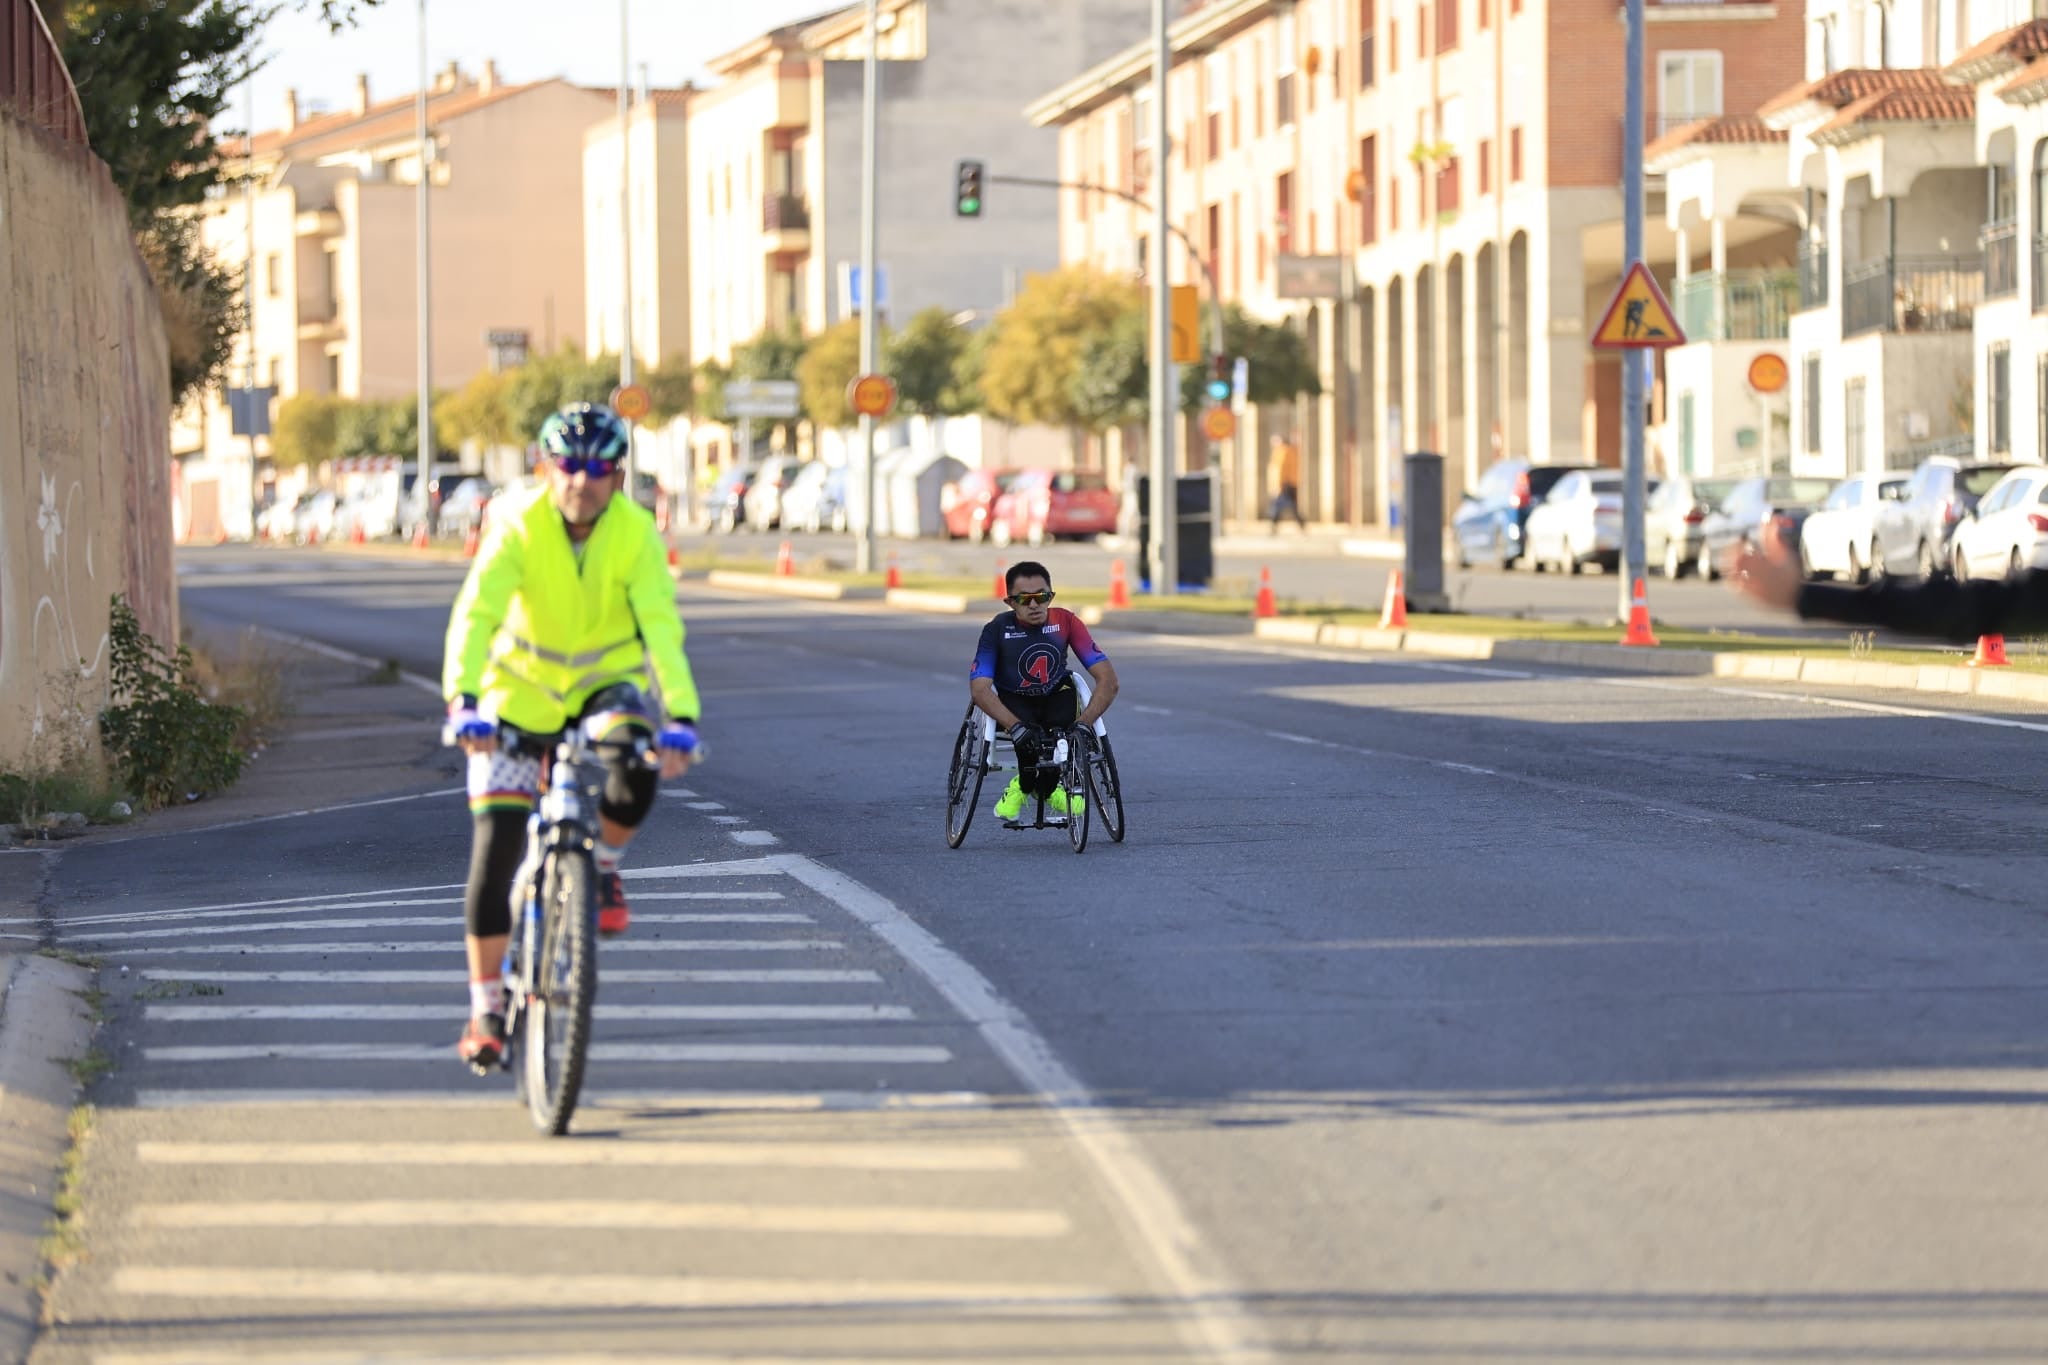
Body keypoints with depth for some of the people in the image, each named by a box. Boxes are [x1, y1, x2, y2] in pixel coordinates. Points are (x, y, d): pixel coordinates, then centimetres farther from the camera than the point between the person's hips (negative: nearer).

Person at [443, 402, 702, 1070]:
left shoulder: (636, 533, -19)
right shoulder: (518, 524, -21)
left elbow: (662, 628, -28)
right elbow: (475, 614, -31)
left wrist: (680, 716, -41)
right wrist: (463, 699, -46)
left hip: (605, 682, 0)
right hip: (522, 689, 0)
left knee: (637, 769, -33)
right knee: (495, 847, -9)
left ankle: (604, 864, 2)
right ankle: (486, 1009, 4)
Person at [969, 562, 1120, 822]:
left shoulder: (1065, 622, -14)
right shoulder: (998, 630, -17)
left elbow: (1108, 680, -17)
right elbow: (979, 689, -28)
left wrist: (1082, 723, -33)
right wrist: (1016, 726, -43)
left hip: (1055, 697, 2)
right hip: (1014, 701, -2)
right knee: (1026, 732, -35)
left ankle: (1046, 787, -3)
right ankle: (1025, 785, -3)